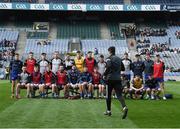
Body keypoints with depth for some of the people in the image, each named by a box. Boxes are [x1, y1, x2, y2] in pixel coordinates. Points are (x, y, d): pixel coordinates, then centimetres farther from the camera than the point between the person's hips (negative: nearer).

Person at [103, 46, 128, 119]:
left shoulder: (109, 58, -4)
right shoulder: (119, 59, 13)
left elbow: (108, 67, -20)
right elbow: (123, 69, 17)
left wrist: (104, 75, -8)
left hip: (110, 78, -4)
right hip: (118, 79, 4)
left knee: (108, 95, 10)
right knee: (119, 94, -2)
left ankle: (108, 111, 19)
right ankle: (124, 107, -26)